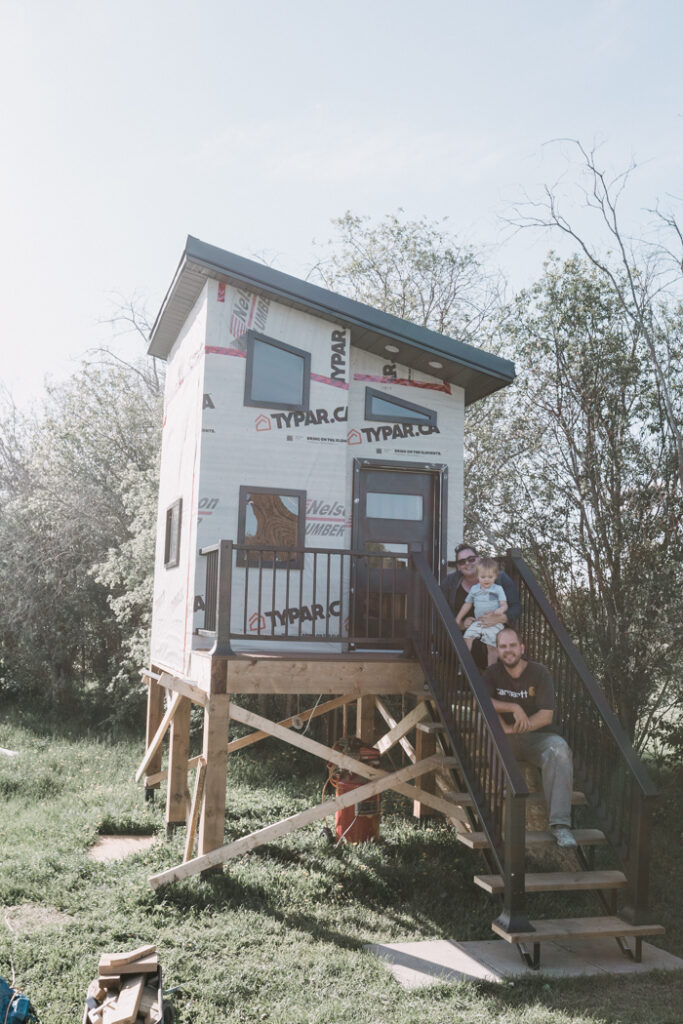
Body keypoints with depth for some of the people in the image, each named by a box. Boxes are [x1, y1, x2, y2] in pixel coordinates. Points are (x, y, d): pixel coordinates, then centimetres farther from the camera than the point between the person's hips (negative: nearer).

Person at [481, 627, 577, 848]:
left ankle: (560, 823, -35)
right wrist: (513, 708, -23)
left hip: (538, 736, -1)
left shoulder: (539, 673, -3)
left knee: (559, 750, -34)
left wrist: (512, 728, -19)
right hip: (505, 739, 1)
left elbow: (546, 715, -11)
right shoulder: (493, 673, 3)